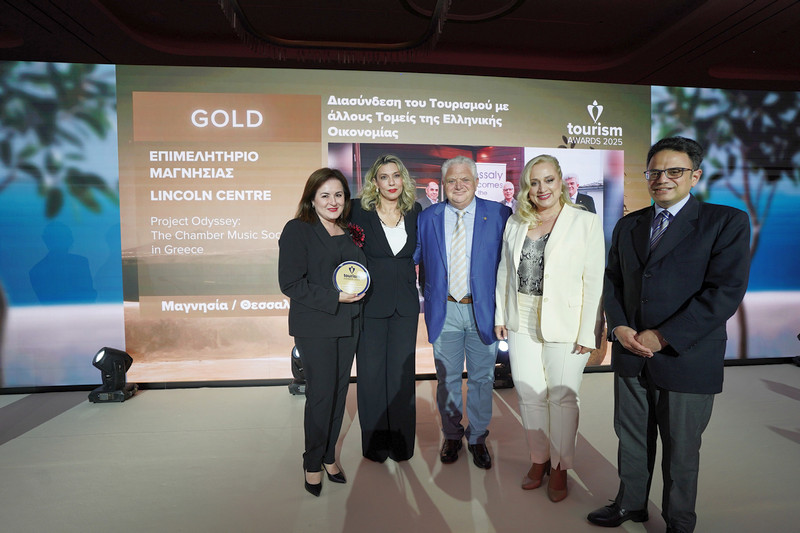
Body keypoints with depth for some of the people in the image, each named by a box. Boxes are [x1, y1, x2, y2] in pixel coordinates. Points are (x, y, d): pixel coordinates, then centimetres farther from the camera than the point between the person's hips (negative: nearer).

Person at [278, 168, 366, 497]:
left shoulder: (349, 233, 12)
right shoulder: (297, 230, -8)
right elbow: (290, 283, -15)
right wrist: (334, 298, -20)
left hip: (348, 325, 6)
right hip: (314, 327, -6)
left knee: (339, 391, 12)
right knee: (321, 394, 0)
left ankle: (329, 456, 30)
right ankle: (313, 463, 22)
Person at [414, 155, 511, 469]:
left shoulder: (498, 215, -2)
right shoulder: (427, 218, 4)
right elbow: (413, 259, 12)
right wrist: (426, 294, 1)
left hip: (483, 310, -1)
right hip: (444, 311, 1)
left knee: (481, 378, 11)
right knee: (447, 378, 13)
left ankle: (477, 438, 31)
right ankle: (451, 436, 33)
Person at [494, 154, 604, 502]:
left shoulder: (586, 222, -6)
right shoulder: (516, 223, 9)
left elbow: (594, 281, -8)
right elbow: (505, 272, 13)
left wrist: (588, 333, -11)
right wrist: (500, 316, 10)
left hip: (565, 326, -4)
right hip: (522, 324, 4)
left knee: (562, 397, 8)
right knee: (529, 394, 12)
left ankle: (559, 468, 28)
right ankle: (538, 459, 33)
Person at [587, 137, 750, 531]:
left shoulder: (726, 222, -5)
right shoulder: (628, 225, 10)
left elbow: (725, 291, -15)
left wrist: (661, 337, -18)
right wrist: (618, 327, -6)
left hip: (685, 360, -4)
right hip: (630, 353, 4)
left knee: (681, 451, 13)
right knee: (631, 438, 17)